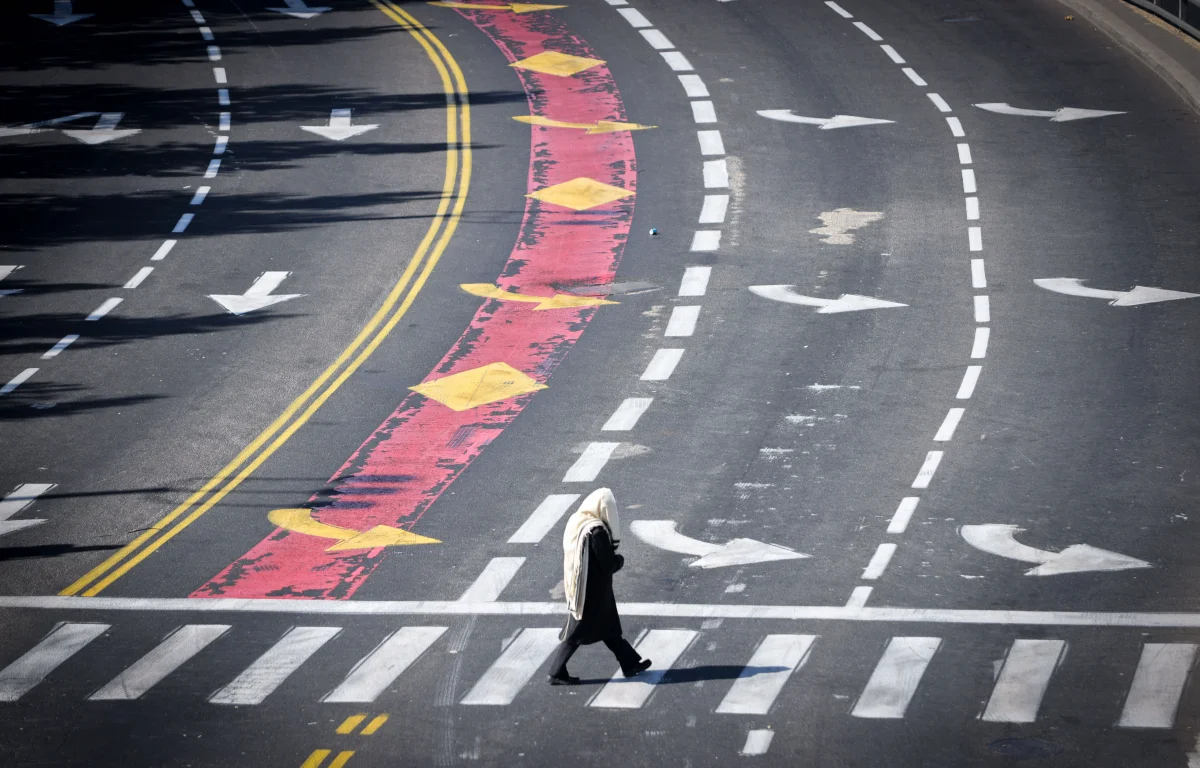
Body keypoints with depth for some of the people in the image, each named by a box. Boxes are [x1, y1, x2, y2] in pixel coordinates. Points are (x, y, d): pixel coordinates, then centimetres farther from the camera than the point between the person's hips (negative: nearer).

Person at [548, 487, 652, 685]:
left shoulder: (576, 523, 3)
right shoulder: (597, 531, -24)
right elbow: (609, 563, -22)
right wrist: (620, 559, 0)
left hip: (580, 586, 9)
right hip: (593, 591, -9)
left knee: (609, 628, 18)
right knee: (577, 632, 2)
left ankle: (630, 663, 29)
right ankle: (557, 673, 7)